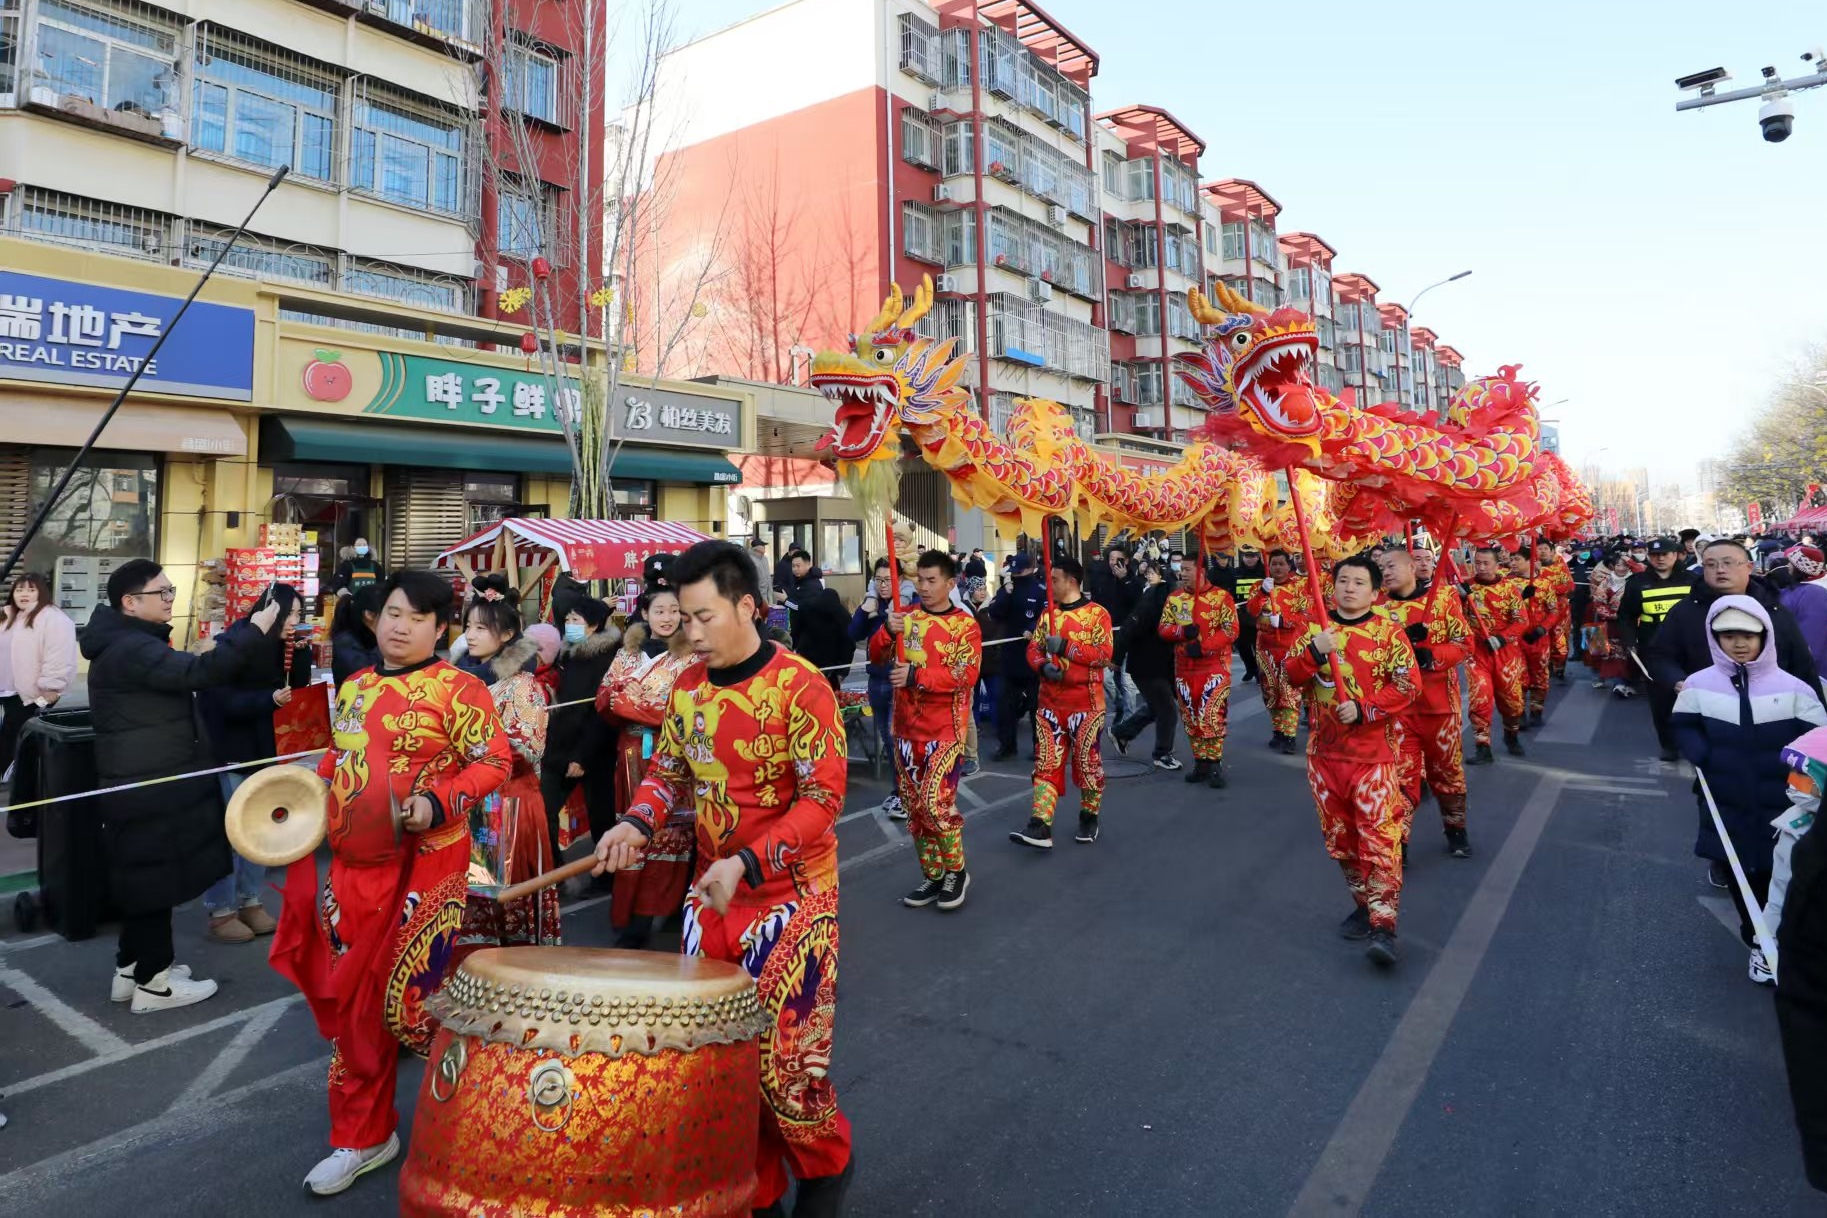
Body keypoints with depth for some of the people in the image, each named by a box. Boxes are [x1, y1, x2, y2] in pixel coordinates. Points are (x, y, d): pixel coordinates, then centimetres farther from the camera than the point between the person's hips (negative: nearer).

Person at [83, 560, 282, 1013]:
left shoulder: (131, 643, 14)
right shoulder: (130, 649, -22)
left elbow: (186, 670, 14)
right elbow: (201, 671, -33)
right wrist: (255, 630, -28)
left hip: (146, 781, 11)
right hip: (150, 787, -11)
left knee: (146, 879, 19)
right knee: (156, 880, 0)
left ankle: (132, 967, 31)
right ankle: (153, 982, 10)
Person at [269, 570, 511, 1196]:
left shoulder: (458, 689, -9)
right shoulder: (355, 687, 13)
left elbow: (494, 761, -13)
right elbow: (340, 759, 24)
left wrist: (438, 803, -24)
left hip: (423, 866, -7)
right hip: (352, 864, 7)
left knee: (405, 999, -5)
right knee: (352, 1001, 13)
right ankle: (362, 1136, 30)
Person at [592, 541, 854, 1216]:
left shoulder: (799, 686, -17)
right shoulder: (689, 686, 4)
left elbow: (824, 800, -18)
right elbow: (669, 772, 13)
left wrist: (747, 865, -26)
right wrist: (636, 823, -8)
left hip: (790, 894, -6)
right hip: (712, 890, 6)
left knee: (781, 1057, -1)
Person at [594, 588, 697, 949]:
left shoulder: (691, 657, -1)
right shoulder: (627, 653, 10)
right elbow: (604, 703, 5)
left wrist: (630, 700, -12)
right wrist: (659, 709, -12)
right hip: (634, 756, 3)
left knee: (670, 831, -2)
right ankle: (634, 918, 12)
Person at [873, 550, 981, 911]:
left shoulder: (965, 624, -5)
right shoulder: (906, 617, 8)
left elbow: (967, 674, -16)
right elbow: (877, 657, 3)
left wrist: (916, 675, -24)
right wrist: (887, 631, -17)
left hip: (945, 730, -5)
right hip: (907, 728, 5)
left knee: (936, 803, -11)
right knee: (914, 807, 10)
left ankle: (956, 871, 11)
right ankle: (932, 876, 24)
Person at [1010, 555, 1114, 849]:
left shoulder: (1096, 613, -7)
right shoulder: (1047, 614, 11)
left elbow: (1104, 655, -15)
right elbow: (1033, 649, 8)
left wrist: (1066, 647, -21)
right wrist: (1043, 665, -13)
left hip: (1085, 703, -5)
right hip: (1050, 702, 5)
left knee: (1087, 761, 6)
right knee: (1046, 763, 0)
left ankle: (1089, 818, 25)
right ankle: (1040, 826, -3)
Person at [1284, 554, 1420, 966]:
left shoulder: (1389, 632, -3)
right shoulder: (1313, 629, 7)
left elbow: (1406, 687, -7)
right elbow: (1292, 677, 1)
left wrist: (1363, 709, -19)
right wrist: (1314, 652, -18)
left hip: (1374, 752, -4)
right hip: (1325, 752, 4)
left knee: (1379, 838, -9)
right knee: (1340, 837, 13)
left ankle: (1383, 925, -7)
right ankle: (1364, 904, 30)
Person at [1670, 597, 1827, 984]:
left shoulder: (1793, 689, -9)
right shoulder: (1699, 685, -5)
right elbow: (1683, 727, 6)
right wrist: (1704, 758, -9)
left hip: (1780, 807, -2)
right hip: (1726, 803, 2)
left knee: (1778, 876, 4)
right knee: (1739, 873, 13)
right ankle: (1758, 941, 30)